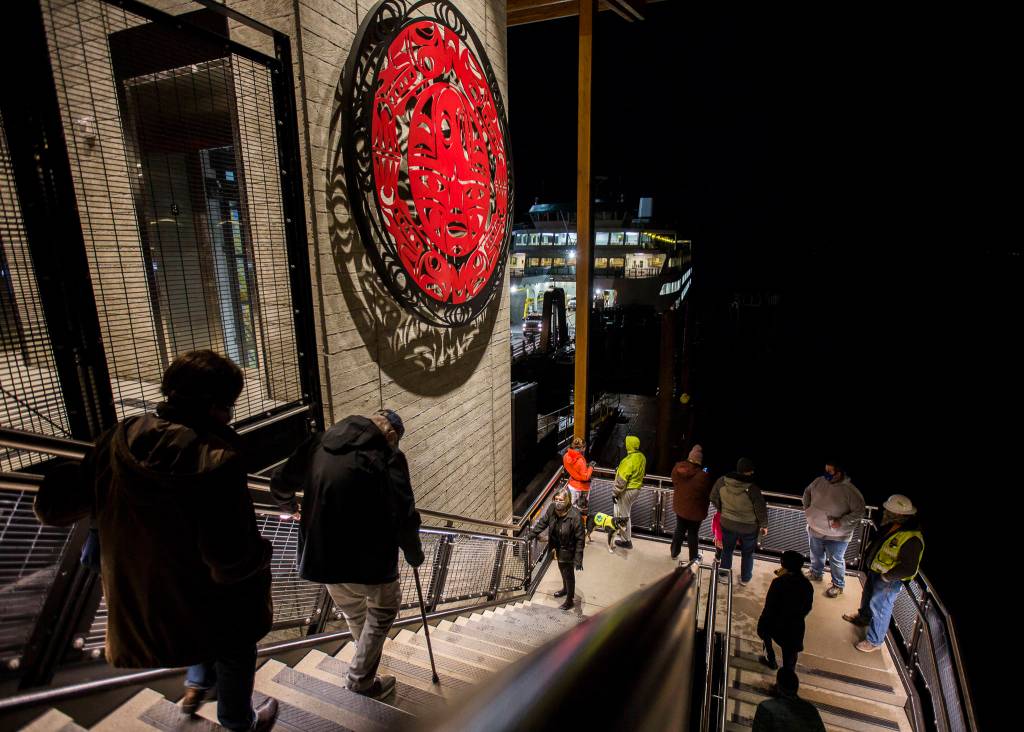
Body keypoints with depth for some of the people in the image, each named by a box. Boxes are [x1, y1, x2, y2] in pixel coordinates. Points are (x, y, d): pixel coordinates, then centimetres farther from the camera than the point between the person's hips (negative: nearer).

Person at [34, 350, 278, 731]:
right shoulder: (217, 461, -35)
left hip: (139, 598, 5)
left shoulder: (118, 441, -18)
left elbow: (52, 507, -4)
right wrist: (263, 550, -12)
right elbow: (231, 562, -33)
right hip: (209, 604, -5)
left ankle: (196, 685, 55)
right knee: (234, 656, 28)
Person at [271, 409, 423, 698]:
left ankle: (366, 664, 52)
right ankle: (361, 680, 28)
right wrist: (414, 554, 0)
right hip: (367, 558, -6)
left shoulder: (320, 442, 4)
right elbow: (404, 516, -18)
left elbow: (279, 481, 15)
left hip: (319, 556, 6)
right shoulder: (388, 456, -11)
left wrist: (291, 507, 36)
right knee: (386, 604, 24)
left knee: (352, 611, 31)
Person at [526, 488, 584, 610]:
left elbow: (579, 539, -26)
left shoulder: (574, 516, -34)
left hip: (568, 550, -6)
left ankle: (570, 600, 37)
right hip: (558, 547, 6)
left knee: (568, 574, 15)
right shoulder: (552, 508, -17)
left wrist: (578, 559, -23)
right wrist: (531, 535, -5)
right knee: (562, 570, 29)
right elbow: (543, 522, -1)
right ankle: (565, 589, 57)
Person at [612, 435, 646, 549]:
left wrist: (615, 492, -15)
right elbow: (642, 473, 15)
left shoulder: (630, 460, -25)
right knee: (625, 514, 24)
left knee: (622, 515, 3)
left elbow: (622, 479, -24)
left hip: (627, 490, -9)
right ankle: (627, 536, 35)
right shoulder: (642, 457, 2)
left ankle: (626, 540, 11)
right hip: (636, 488, 9)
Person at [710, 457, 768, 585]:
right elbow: (761, 509, -17)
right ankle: (745, 578, 38)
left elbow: (714, 498, -2)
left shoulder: (722, 481, -17)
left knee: (727, 550, 23)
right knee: (748, 553, 22)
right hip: (749, 527, -2)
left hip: (728, 524, 3)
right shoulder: (752, 488, -29)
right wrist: (764, 525, 1)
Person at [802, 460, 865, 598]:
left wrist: (842, 522, -24)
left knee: (836, 561, 12)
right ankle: (816, 574, 48)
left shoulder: (850, 490, -24)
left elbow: (859, 511, -18)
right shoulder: (819, 481, -9)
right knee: (816, 554, 24)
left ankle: (838, 585, 33)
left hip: (837, 535, -5)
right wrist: (806, 508, 1)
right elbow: (807, 492, 10)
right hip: (815, 529, 5)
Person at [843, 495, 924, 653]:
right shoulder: (892, 525, -10)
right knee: (868, 597, 30)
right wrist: (869, 554, 6)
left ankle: (874, 641, 31)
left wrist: (886, 577, -20)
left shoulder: (911, 539, -35)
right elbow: (878, 541, 11)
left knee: (879, 609, 10)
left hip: (889, 581, -8)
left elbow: (909, 568, -30)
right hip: (875, 570, 8)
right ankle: (863, 617, 56)